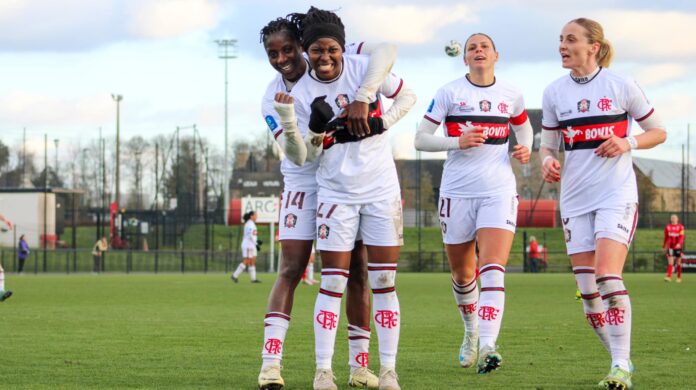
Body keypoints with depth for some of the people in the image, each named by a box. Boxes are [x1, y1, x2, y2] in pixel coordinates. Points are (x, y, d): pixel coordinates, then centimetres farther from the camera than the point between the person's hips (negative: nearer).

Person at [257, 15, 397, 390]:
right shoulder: (273, 99, -7)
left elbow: (386, 50, -26)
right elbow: (298, 156, -17)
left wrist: (361, 98, -36)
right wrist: (287, 119, -35)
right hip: (304, 185, 0)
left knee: (357, 271, 3)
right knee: (290, 271, -10)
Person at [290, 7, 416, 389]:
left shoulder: (365, 68, -7)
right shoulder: (301, 94, -4)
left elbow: (407, 97, 6)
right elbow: (305, 156, -2)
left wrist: (380, 123, -8)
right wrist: (316, 129, -21)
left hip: (381, 189, 0)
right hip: (336, 194, 0)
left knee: (383, 283, 1)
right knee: (332, 283, -3)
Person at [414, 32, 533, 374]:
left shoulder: (511, 95, 7)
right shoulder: (450, 92, 0)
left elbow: (523, 127, 27)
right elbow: (421, 139, -2)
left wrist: (525, 150, 4)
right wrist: (458, 141, -18)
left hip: (499, 191, 0)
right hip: (458, 191, 0)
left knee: (493, 269, -18)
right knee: (462, 274, 11)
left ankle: (486, 347, -29)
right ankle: (471, 332, 38)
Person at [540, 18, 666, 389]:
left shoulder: (620, 86, -3)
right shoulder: (554, 92, 6)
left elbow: (658, 132, 5)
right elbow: (547, 145, 14)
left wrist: (628, 142, -14)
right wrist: (547, 160, -9)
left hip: (616, 193, -4)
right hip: (575, 198, 4)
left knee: (608, 277, -20)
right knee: (587, 290, 1)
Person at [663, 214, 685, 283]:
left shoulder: (680, 227, -1)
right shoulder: (668, 227, 7)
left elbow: (681, 236, -11)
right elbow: (666, 238, 15)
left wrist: (679, 243, -27)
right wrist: (664, 246, 18)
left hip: (678, 246, -1)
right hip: (670, 247, 1)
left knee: (678, 263, 8)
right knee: (670, 262, -11)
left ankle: (679, 277, 19)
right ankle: (669, 277, -18)